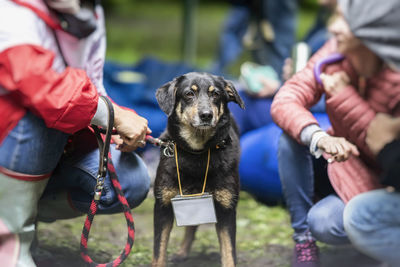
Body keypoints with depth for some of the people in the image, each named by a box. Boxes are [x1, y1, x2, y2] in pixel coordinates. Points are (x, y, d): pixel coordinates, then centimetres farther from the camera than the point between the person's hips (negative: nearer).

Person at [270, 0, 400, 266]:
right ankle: (303, 238, -10)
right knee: (293, 138, -22)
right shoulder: (336, 53, -16)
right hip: (337, 159, 5)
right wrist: (318, 137, -44)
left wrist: (345, 96, -31)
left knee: (325, 223, -28)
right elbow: (285, 100, -22)